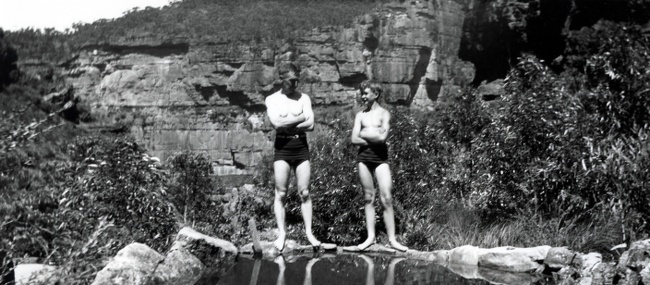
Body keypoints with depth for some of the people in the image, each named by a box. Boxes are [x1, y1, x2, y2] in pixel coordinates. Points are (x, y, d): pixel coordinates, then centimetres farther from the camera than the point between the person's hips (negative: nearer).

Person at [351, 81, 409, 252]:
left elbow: (382, 137, -14)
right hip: (363, 156, 3)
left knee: (386, 199, -8)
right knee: (368, 198, 5)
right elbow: (354, 140, 1)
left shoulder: (384, 113, 2)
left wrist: (364, 134, -2)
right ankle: (370, 237, 9)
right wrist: (374, 138, -7)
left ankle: (392, 239, -5)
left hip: (380, 157, -3)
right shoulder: (360, 115, 12)